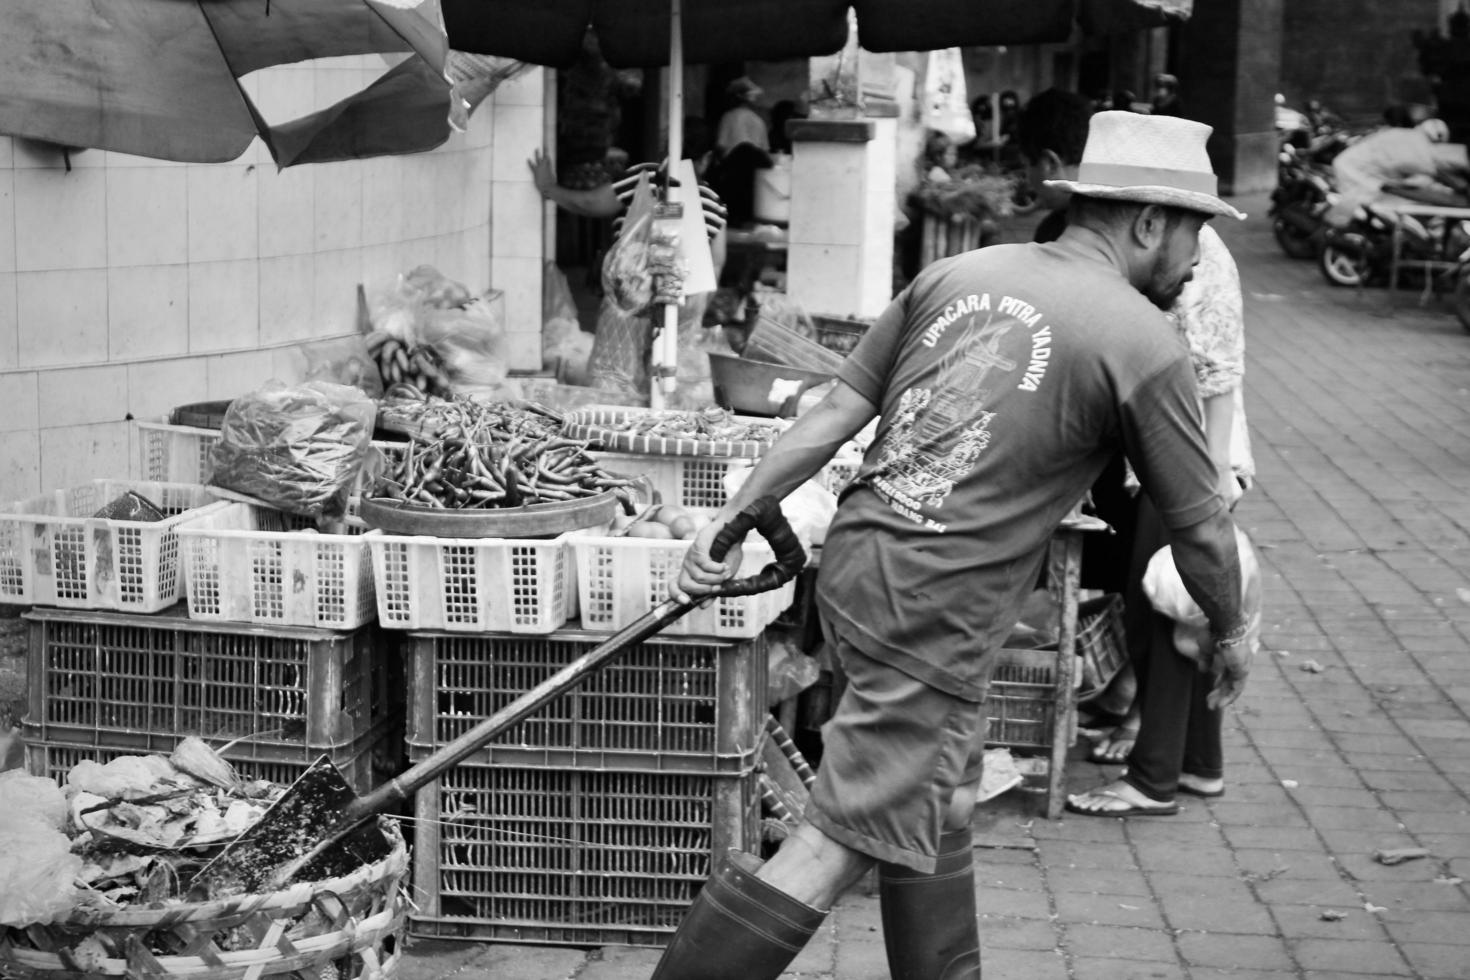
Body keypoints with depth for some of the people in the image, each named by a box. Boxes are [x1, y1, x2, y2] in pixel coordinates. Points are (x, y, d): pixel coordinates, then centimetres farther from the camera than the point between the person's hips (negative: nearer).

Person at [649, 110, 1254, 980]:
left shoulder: (959, 273, 9)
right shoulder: (1142, 343, -7)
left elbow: (834, 415, 7)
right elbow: (1202, 530, 2)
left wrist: (732, 521, 11)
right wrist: (1231, 632, 19)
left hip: (855, 560, 8)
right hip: (938, 616, -8)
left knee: (937, 809, 22)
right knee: (839, 849, -3)